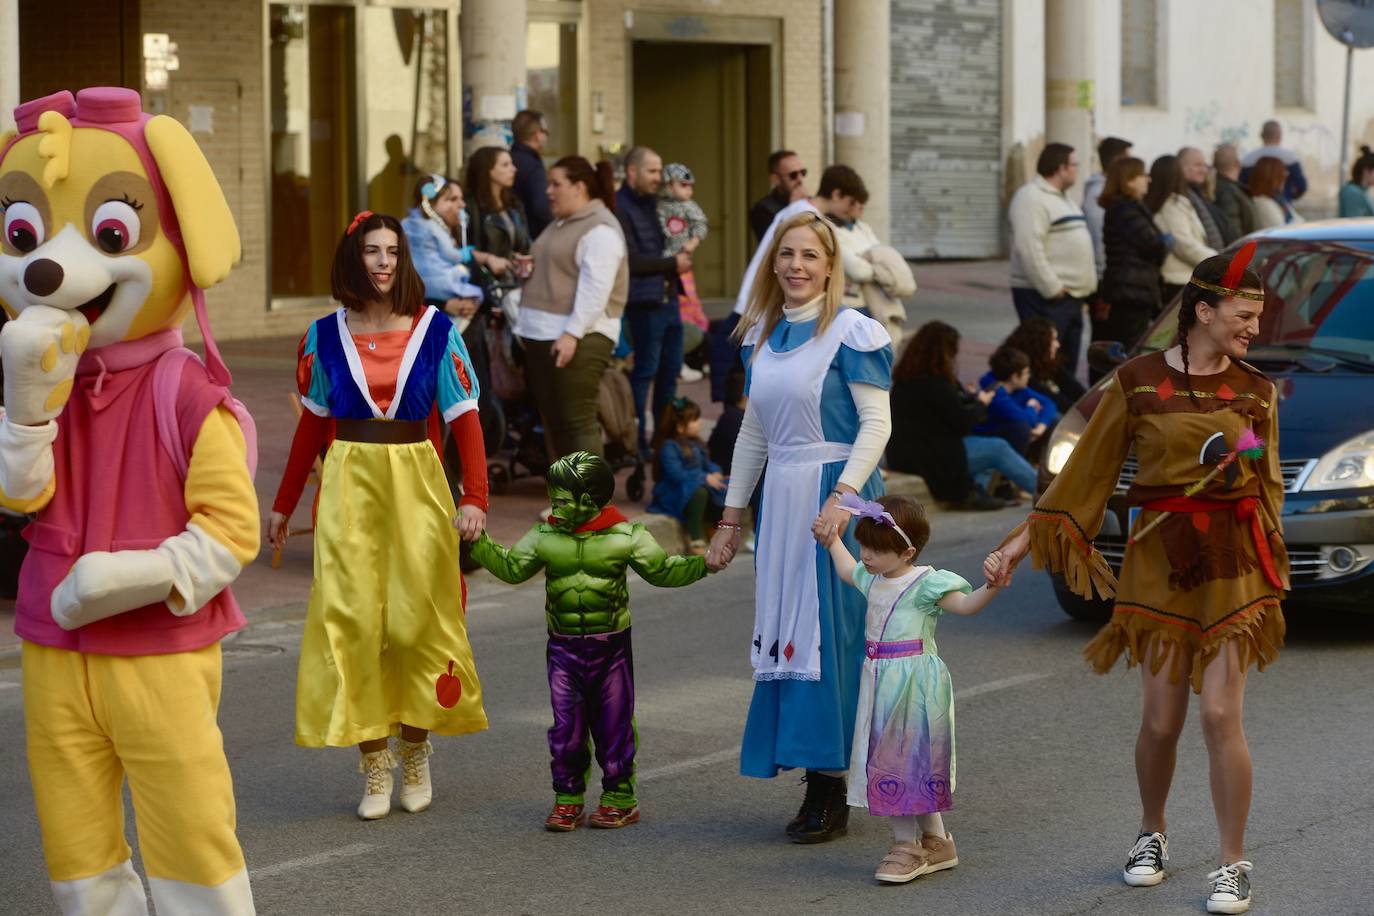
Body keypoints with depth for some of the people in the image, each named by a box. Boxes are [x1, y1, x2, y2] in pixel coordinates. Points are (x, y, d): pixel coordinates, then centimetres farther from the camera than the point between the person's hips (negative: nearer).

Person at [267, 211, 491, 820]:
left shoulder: (435, 332, 0)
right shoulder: (325, 337, 6)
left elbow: (464, 420, -2)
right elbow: (313, 425, 13)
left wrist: (475, 497, -13)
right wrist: (284, 506, 14)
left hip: (417, 484, -1)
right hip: (348, 486, 1)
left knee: (415, 620, -1)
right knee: (352, 620, -4)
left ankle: (416, 754, 18)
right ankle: (374, 765, 3)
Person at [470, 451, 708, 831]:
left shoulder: (625, 536, -6)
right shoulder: (545, 536, 1)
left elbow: (662, 571, 3)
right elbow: (511, 568, 10)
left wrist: (704, 564, -9)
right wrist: (479, 543, 0)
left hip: (611, 646, -2)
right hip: (563, 646, 2)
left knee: (613, 724, 5)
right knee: (566, 727, 2)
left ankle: (619, 796, 16)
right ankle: (568, 799, 12)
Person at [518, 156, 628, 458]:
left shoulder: (600, 229, -11)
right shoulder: (559, 225, 19)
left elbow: (595, 288, -19)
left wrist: (572, 333, -24)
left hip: (579, 338, -9)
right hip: (542, 335, 9)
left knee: (578, 421, -10)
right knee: (554, 422, 10)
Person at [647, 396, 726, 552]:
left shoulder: (696, 444, 12)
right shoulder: (669, 447, -16)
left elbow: (707, 463, 17)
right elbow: (676, 474, -25)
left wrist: (716, 473, -7)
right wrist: (705, 478, -25)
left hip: (699, 484, 8)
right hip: (673, 493, -8)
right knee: (699, 492, -38)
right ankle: (695, 539, -27)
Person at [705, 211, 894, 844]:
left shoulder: (851, 333, -6)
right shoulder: (762, 336, 13)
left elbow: (876, 423, -11)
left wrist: (842, 496, -23)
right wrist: (731, 519, 16)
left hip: (834, 495, -7)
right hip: (780, 497, 7)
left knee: (830, 633, -6)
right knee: (782, 634, 5)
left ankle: (830, 783, -1)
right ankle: (813, 785, 11)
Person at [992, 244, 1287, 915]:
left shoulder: (1255, 391, 5)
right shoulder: (1138, 382, -1)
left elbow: (1267, 488, 12)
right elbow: (1089, 468, 4)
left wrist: (1270, 577, 11)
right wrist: (1029, 536, 3)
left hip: (1232, 563, 1)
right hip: (1160, 559, 0)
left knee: (1221, 717, -7)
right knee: (1161, 721, 4)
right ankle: (1151, 834, 31)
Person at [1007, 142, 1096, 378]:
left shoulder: (1062, 198, 20)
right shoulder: (1031, 198, -14)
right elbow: (1029, 248, -23)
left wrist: (1084, 287, 16)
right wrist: (1052, 288, -22)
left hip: (1071, 295, 10)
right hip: (1044, 297, -10)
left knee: (1068, 365, 13)